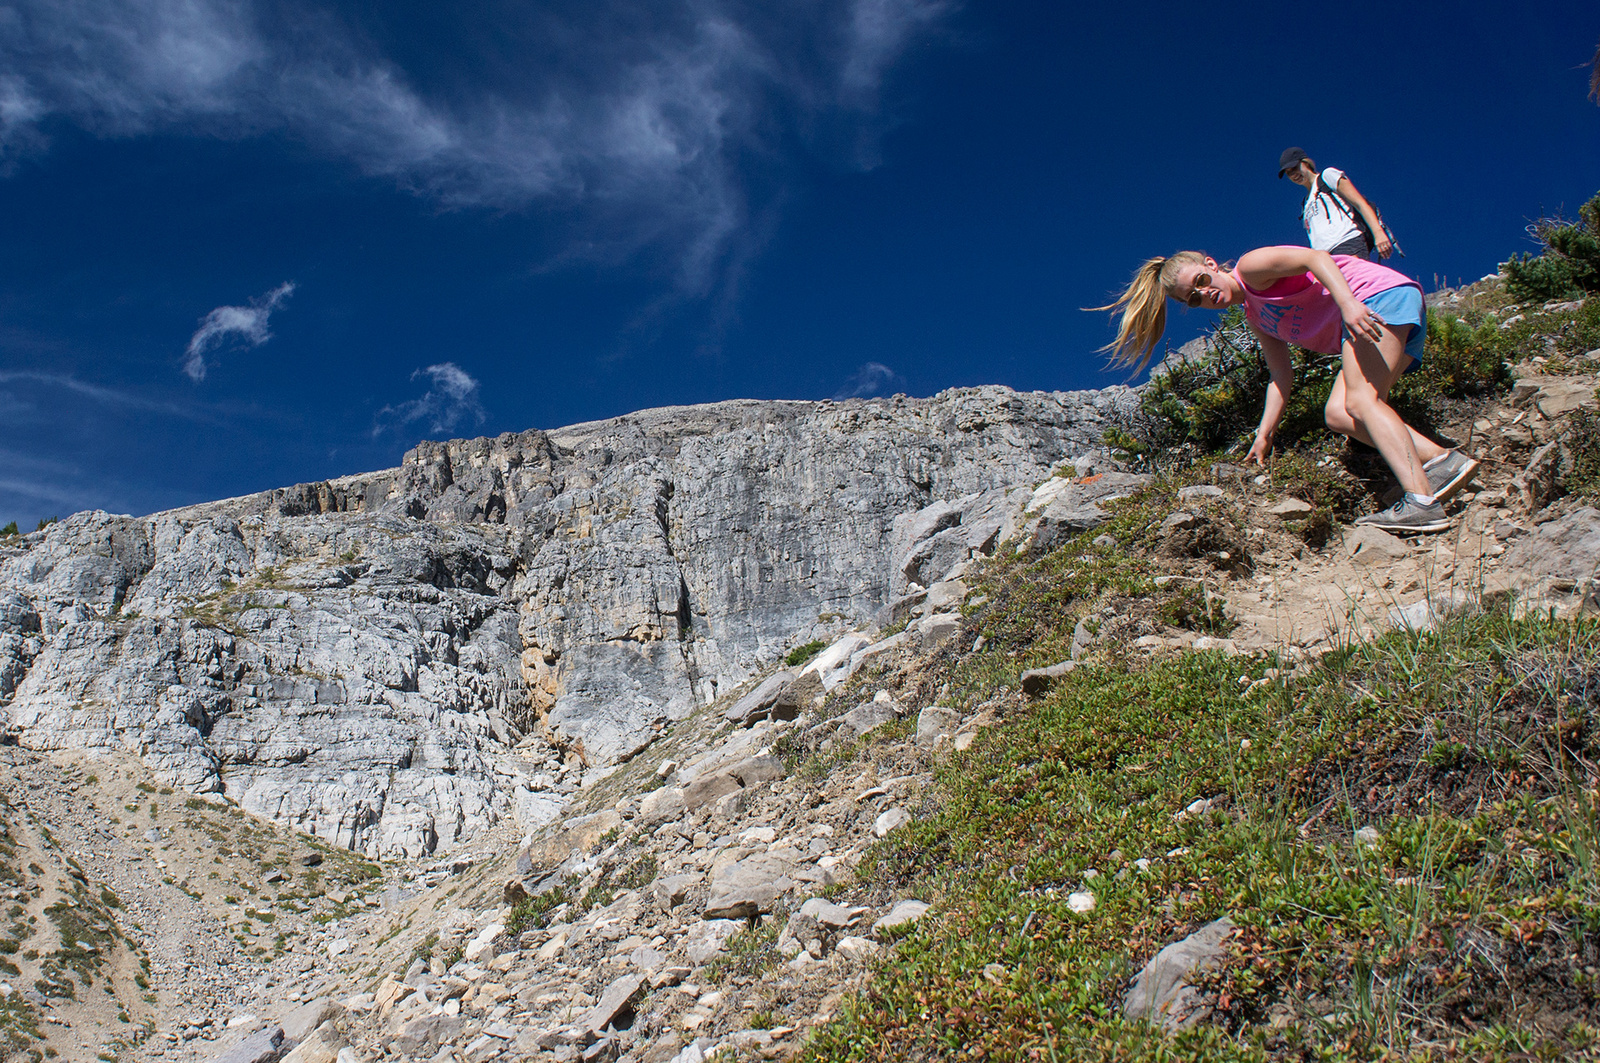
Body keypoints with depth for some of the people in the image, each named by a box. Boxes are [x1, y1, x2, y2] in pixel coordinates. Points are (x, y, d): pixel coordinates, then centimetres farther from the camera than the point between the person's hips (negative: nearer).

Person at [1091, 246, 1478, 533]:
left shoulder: (1251, 266, -5)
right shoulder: (1254, 316, 20)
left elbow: (1316, 258, -19)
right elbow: (1281, 374, 15)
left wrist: (1348, 304, -34)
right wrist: (1264, 434, 10)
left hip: (1382, 294, -9)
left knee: (1360, 400, -24)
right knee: (1338, 413, -7)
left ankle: (1421, 502, -37)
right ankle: (1443, 460, -18)